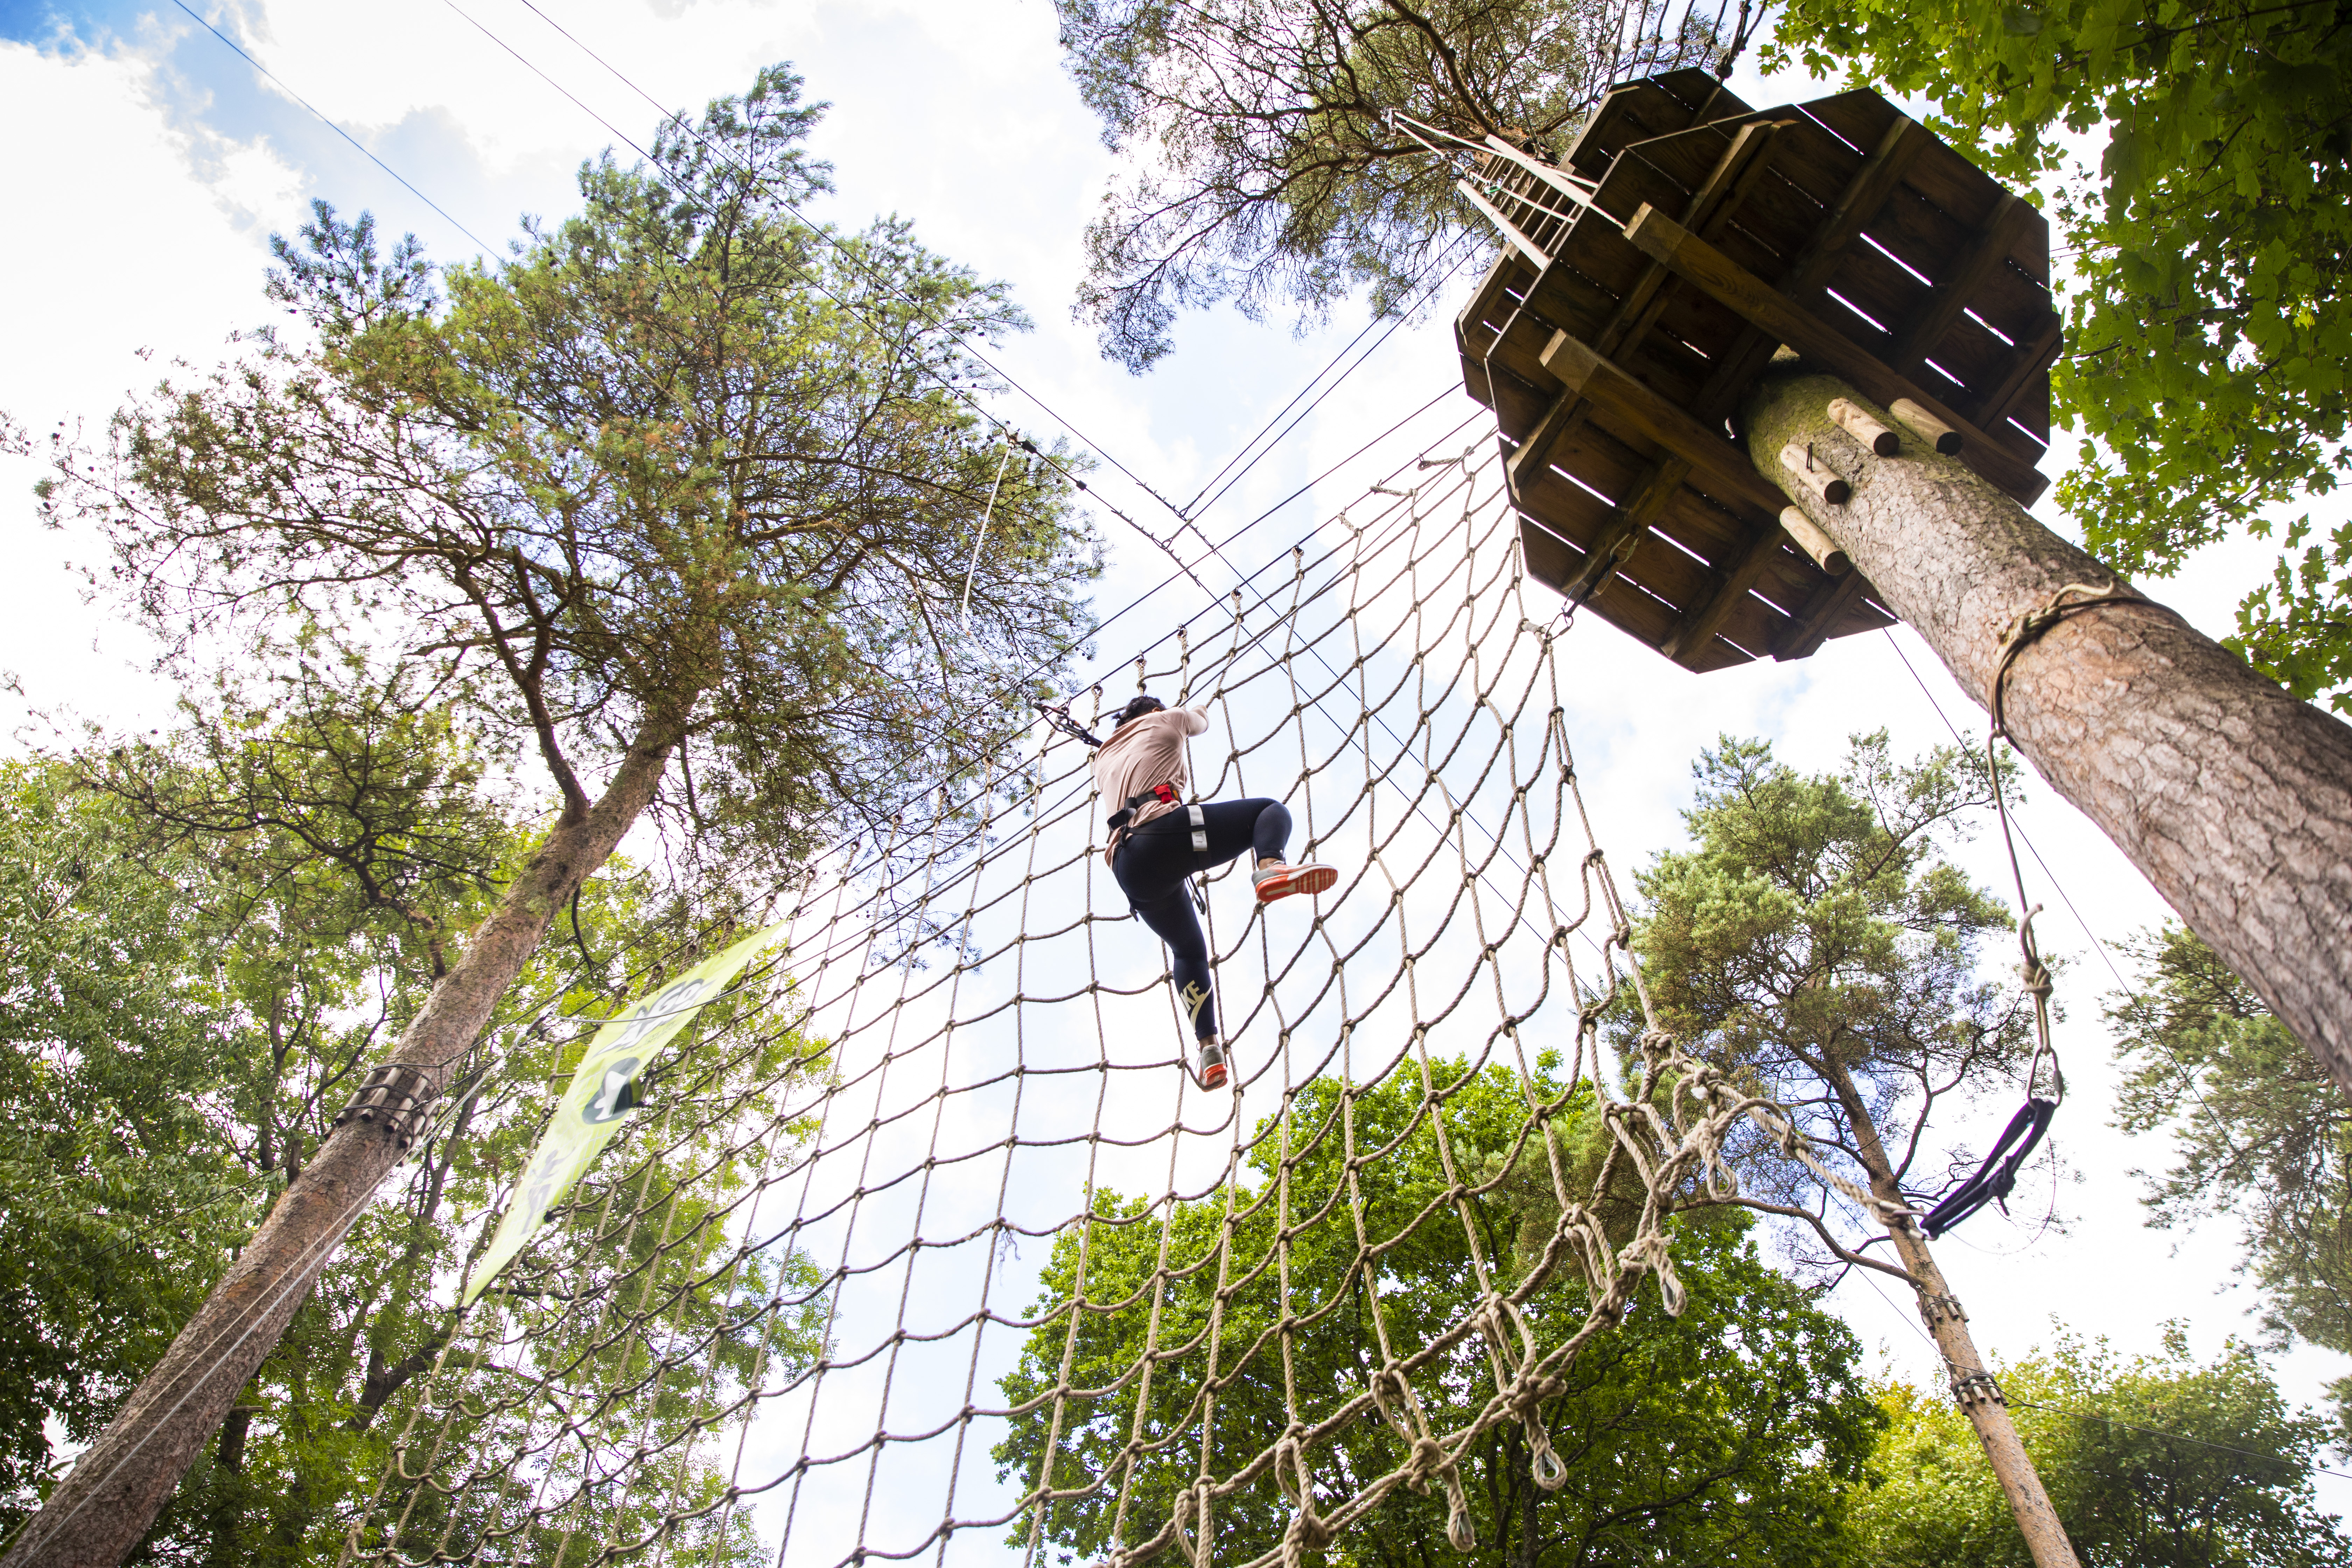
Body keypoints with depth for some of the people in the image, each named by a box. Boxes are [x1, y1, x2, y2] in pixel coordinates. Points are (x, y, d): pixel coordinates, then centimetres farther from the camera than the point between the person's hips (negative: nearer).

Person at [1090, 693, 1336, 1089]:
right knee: (1272, 811, 6)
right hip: (1166, 832, -5)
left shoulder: (1103, 759, 36)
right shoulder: (1163, 721, 23)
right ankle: (1270, 867, -29)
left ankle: (1209, 1047, 6)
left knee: (1188, 951, 23)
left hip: (1131, 869, 6)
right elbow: (1200, 722, 43)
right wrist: (1200, 710, 68)